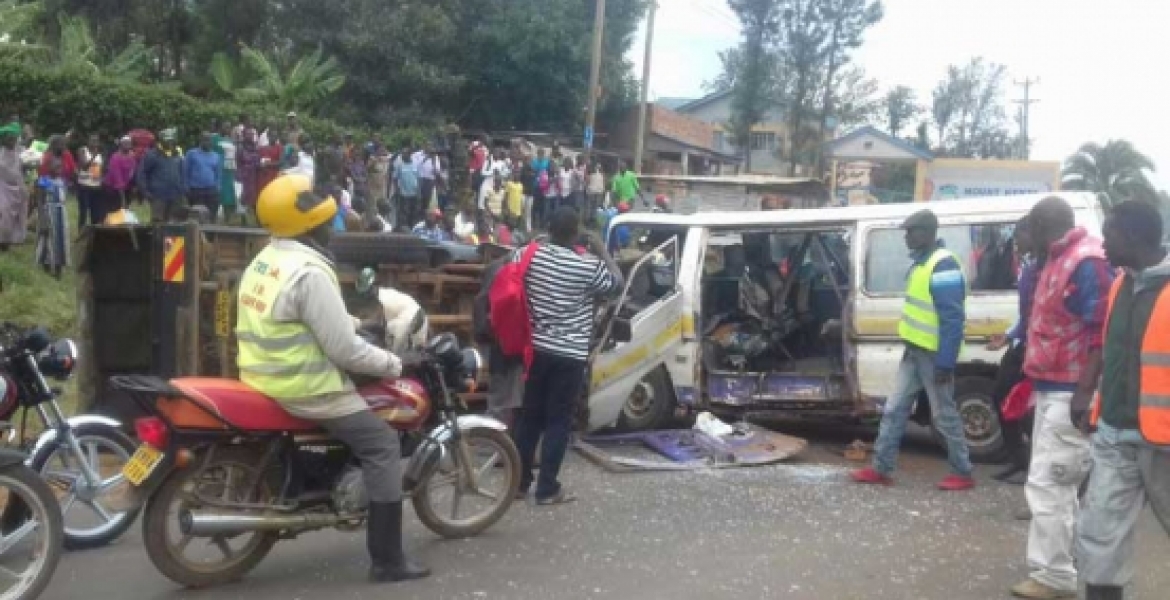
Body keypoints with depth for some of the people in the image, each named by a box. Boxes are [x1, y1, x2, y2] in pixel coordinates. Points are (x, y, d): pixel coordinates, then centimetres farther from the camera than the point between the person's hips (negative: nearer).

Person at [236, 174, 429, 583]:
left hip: (265, 378, 10)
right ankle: (387, 559, -4)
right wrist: (396, 364, -9)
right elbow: (343, 349, -22)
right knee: (382, 444, -5)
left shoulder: (264, 261, 9)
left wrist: (356, 322, 23)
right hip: (303, 388, -10)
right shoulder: (309, 271, -22)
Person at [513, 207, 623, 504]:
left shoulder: (528, 256, -3)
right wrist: (602, 251, 15)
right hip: (569, 354, -4)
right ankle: (547, 488, 7)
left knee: (530, 416, 14)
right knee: (558, 421, 3)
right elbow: (617, 282, 4)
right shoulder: (588, 265, -12)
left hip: (537, 349, 4)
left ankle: (519, 482, 21)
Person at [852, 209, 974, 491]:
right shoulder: (921, 261, 11)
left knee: (944, 415, 3)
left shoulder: (943, 266, -20)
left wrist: (945, 363, -24)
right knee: (894, 410, 10)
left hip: (934, 355, -10)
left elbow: (953, 319, -23)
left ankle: (963, 473, 17)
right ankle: (881, 468, 16)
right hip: (915, 351, 10)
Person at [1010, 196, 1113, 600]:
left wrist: (1084, 391, -25)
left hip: (1068, 393, -10)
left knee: (1046, 484, -7)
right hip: (1052, 389, 10)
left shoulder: (1088, 261, -16)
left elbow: (1102, 332, -22)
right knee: (1058, 483, 18)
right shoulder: (1060, 260, 15)